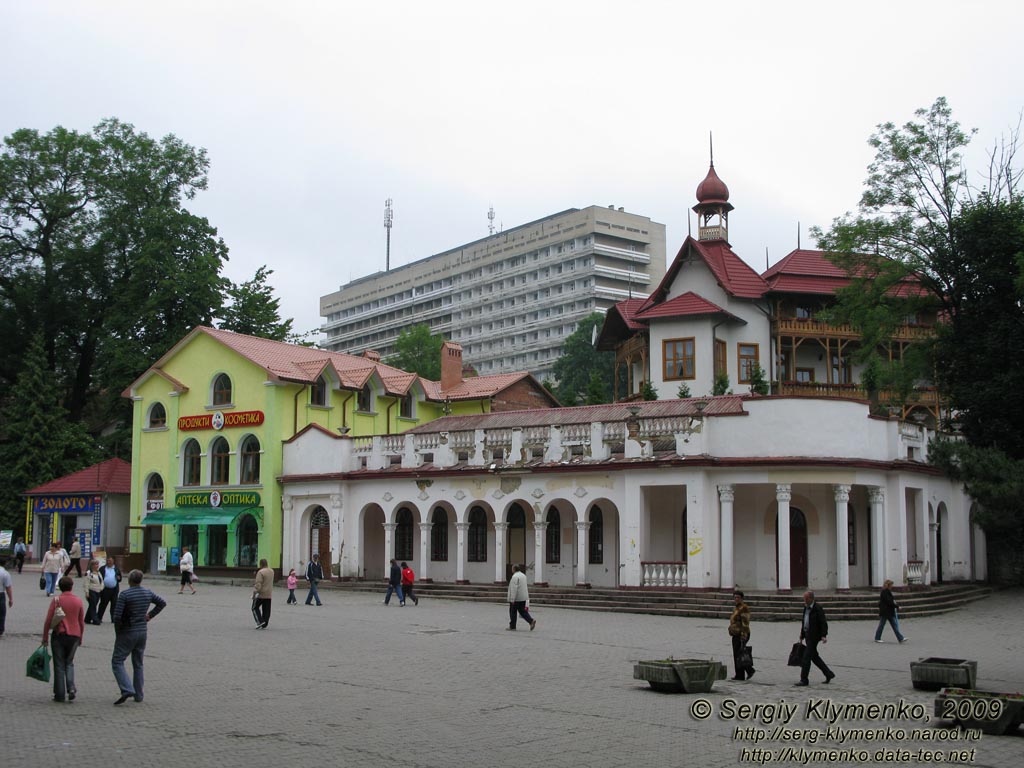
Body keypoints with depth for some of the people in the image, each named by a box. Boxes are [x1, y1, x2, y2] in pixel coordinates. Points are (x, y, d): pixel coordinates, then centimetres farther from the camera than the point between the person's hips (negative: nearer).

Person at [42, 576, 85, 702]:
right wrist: (80, 637, 19)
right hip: (74, 635, 2)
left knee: (59, 665, 5)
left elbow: (48, 620, -7)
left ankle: (59, 694, 7)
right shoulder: (78, 600, 3)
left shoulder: (56, 600, -5)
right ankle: (71, 688, -3)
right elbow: (82, 621, 8)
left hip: (59, 635, -2)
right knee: (69, 663, 16)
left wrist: (45, 637, 2)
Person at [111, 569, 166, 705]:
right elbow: (162, 602, 16)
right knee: (138, 664, 15)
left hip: (127, 633, -6)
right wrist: (150, 615, 16)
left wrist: (118, 631, -3)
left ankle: (127, 689, -18)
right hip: (142, 632, 6)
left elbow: (117, 616, -19)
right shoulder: (148, 593, 3)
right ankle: (138, 695, 16)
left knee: (117, 662, -1)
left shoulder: (124, 594, -15)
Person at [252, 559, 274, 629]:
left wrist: (254, 593, -16)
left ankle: (260, 621, -7)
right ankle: (264, 625, 10)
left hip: (261, 594, -7)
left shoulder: (260, 572, -16)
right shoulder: (271, 571, 8)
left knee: (255, 607, 7)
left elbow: (258, 584, -21)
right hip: (269, 594, 7)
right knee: (266, 610, 9)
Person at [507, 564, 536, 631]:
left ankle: (512, 626, 9)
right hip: (523, 598, 8)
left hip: (516, 598, -8)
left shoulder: (515, 576, -16)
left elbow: (514, 588, -22)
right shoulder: (523, 575, 12)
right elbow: (525, 587, 19)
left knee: (513, 612, 4)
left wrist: (512, 599, -22)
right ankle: (531, 620, -7)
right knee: (522, 611, 11)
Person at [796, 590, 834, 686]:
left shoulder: (818, 609, -14)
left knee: (806, 658, -9)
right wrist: (802, 635, 19)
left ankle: (804, 680, -5)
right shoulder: (806, 608, 12)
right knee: (814, 657, 16)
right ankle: (828, 674, 28)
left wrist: (824, 636, -26)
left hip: (814, 636, -9)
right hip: (808, 635, 9)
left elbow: (824, 623, -17)